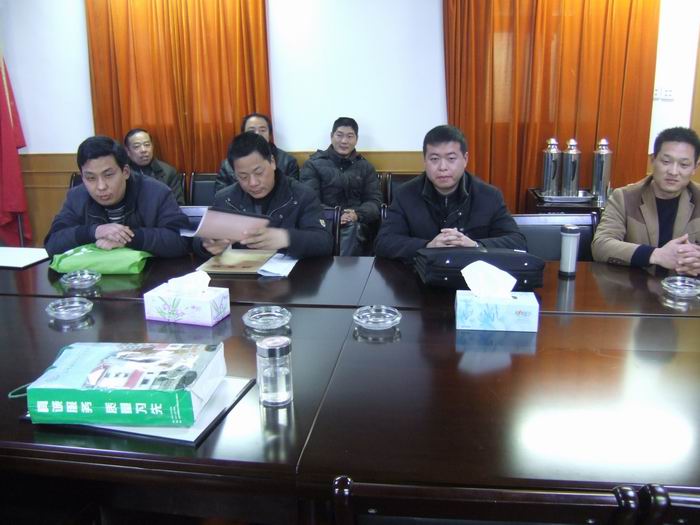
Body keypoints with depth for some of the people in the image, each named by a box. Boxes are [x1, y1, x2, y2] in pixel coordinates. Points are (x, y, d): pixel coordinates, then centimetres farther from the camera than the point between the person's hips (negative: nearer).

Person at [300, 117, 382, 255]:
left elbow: (375, 201, 9)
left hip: (357, 225, 2)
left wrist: (357, 214, -14)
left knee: (351, 227, -35)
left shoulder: (365, 166, 19)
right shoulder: (313, 164, 11)